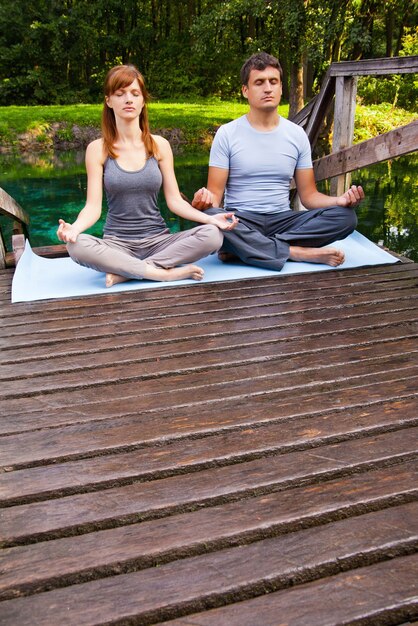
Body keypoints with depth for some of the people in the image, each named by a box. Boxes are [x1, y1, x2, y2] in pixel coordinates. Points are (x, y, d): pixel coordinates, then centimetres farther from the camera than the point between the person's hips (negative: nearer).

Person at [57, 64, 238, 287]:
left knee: (212, 234, -24)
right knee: (76, 245, -33)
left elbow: (174, 200, 3)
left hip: (157, 240, 2)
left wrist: (209, 218, -14)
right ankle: (167, 273, -27)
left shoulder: (159, 145, 5)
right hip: (117, 243, -1)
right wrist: (75, 227, -27)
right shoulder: (97, 149, 1)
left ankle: (125, 272, -21)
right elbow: (93, 206, -5)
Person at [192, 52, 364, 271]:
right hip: (240, 222, -3)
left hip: (282, 220, 3)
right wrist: (206, 199, -28)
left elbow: (308, 195, 9)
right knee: (209, 217, -37)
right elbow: (215, 193, -3)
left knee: (346, 216, -21)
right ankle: (300, 253, -26)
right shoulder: (227, 133, 1)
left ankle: (242, 248, -25)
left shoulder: (297, 134, 10)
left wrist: (339, 200, -12)